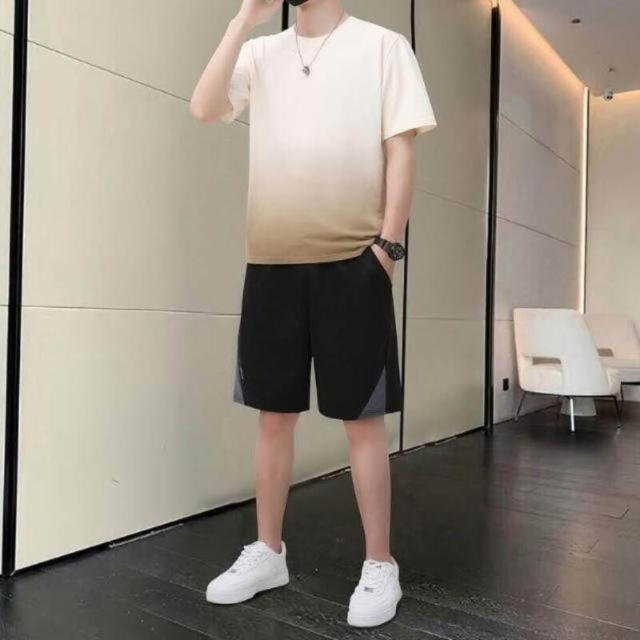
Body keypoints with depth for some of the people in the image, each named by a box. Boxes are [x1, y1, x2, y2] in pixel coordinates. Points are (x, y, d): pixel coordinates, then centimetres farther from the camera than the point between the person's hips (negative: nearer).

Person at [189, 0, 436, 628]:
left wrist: (389, 242, -8)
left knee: (361, 418, 1)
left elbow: (401, 147, 0)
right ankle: (268, 551, 26)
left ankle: (379, 566, 16)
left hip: (352, 261, -3)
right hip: (271, 261, 4)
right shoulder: (260, 52, 15)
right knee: (273, 411, 10)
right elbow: (204, 107, -1)